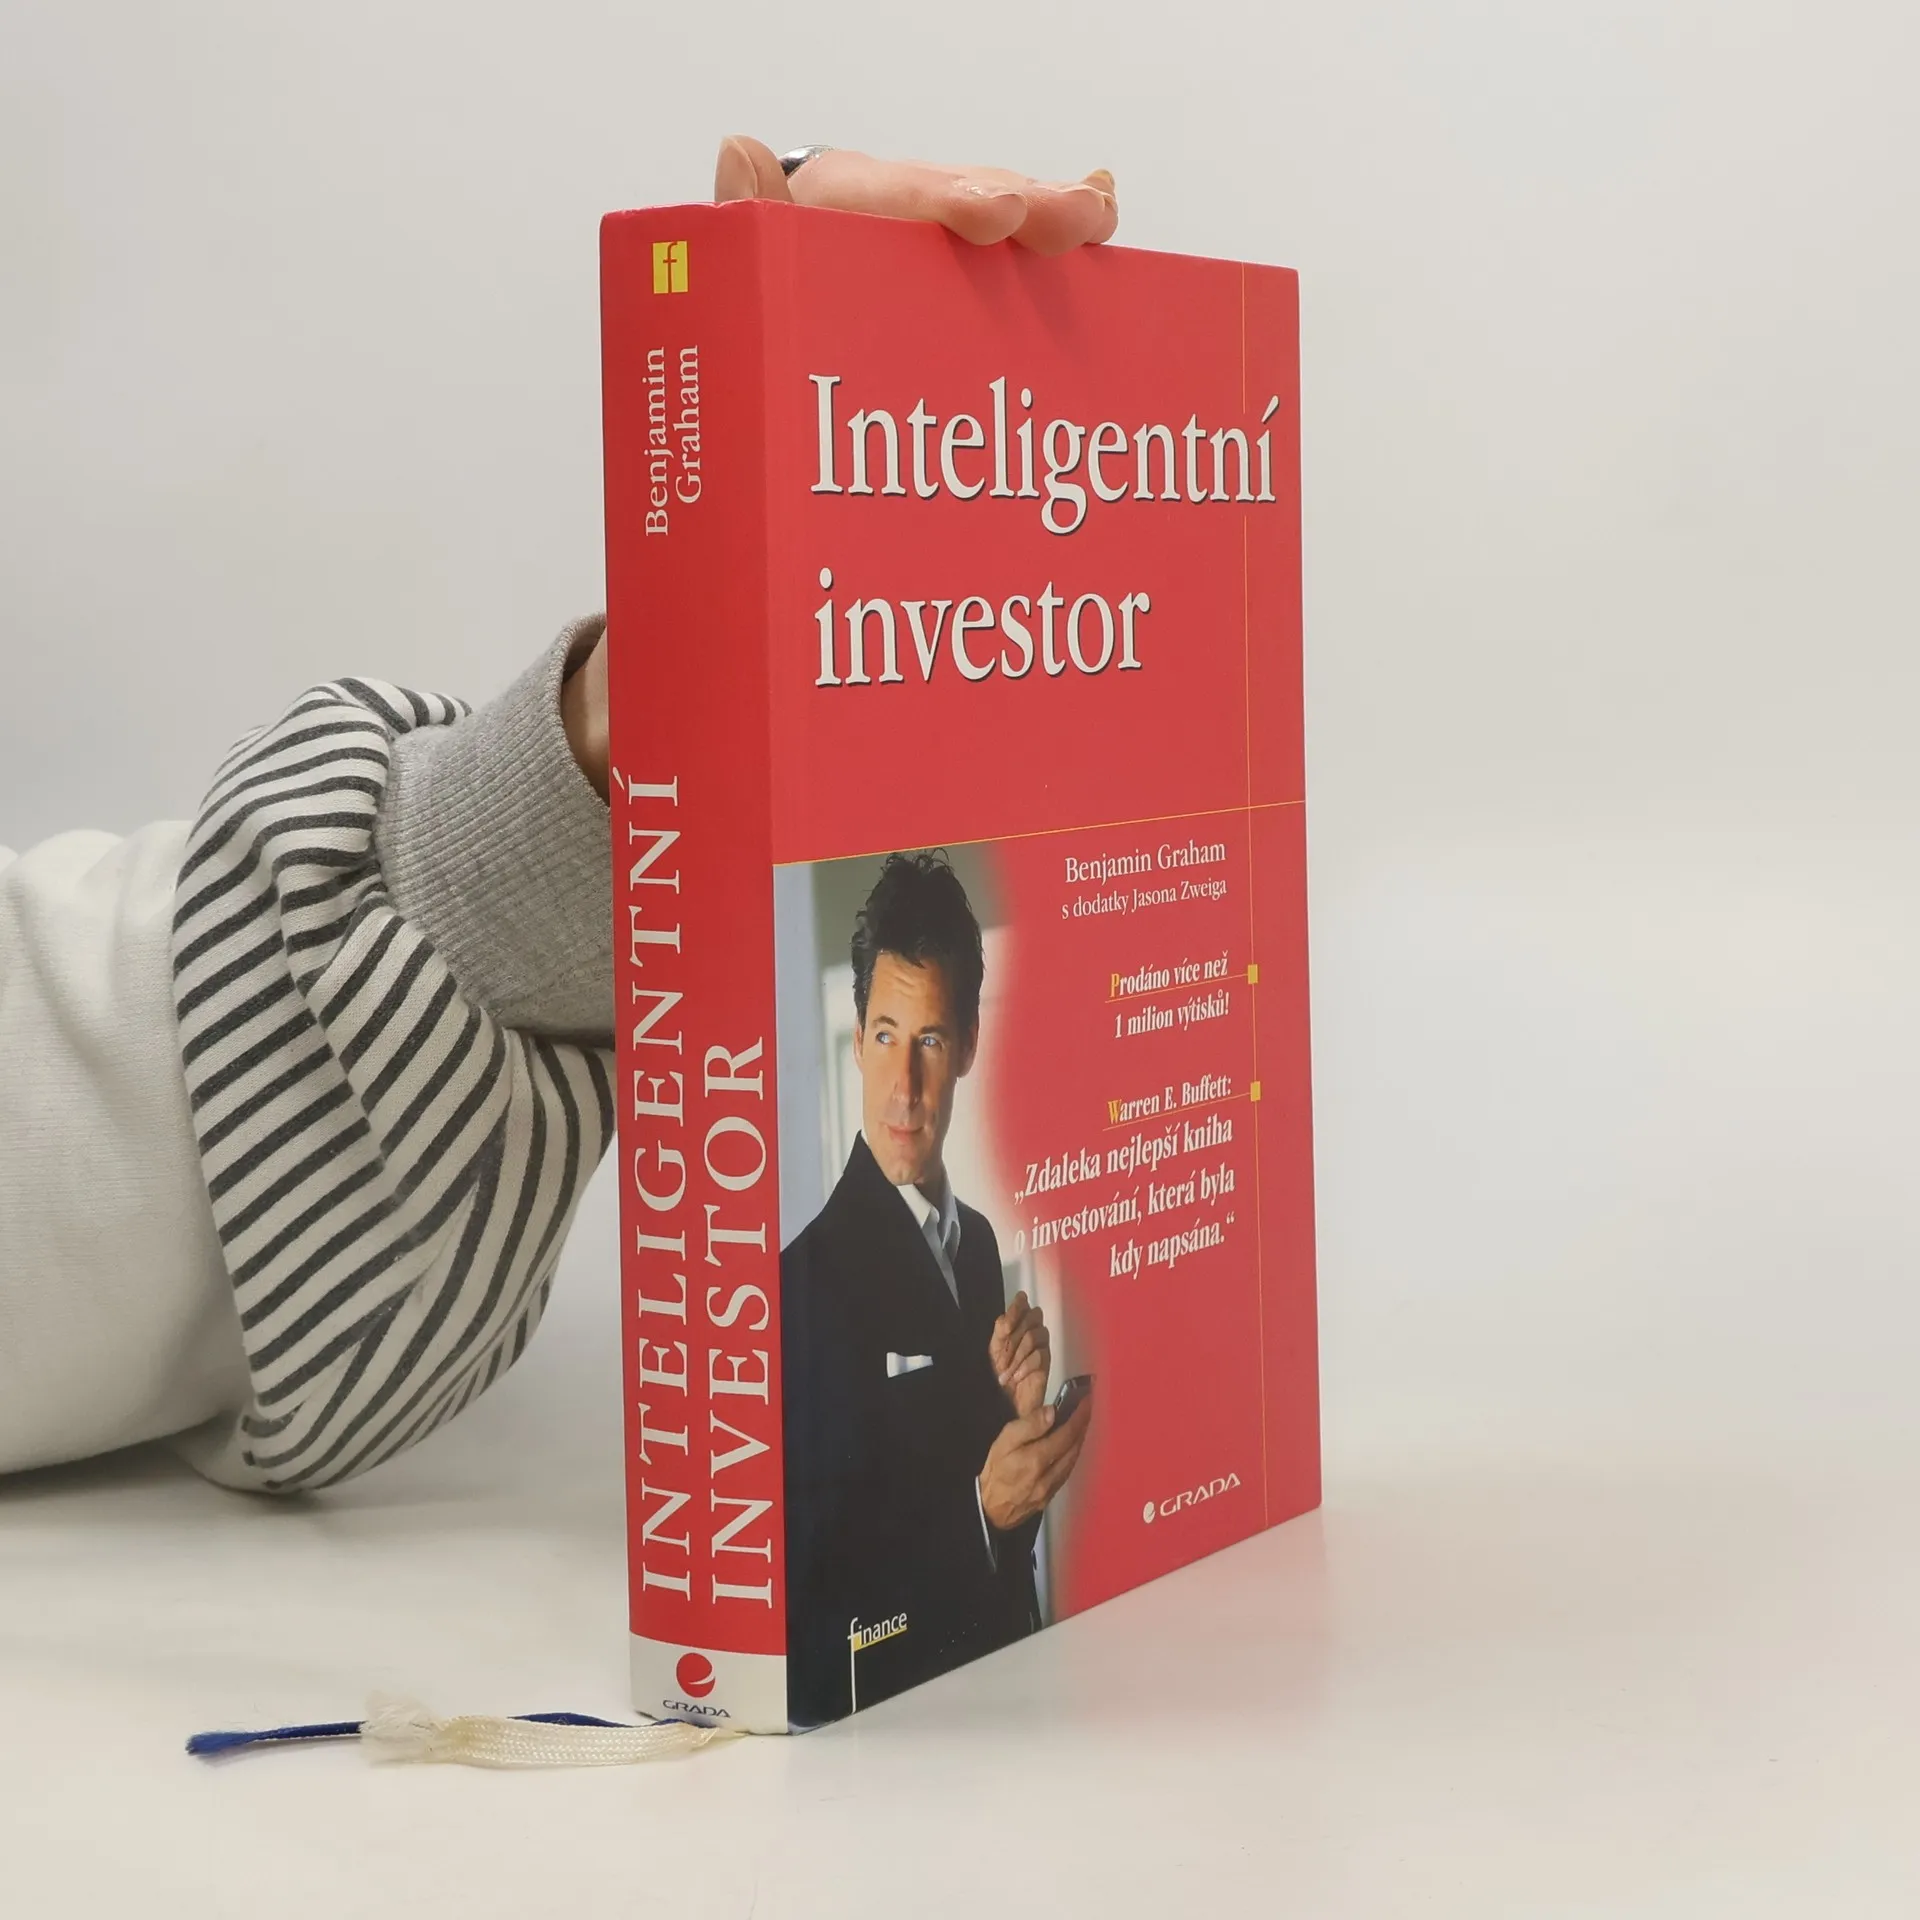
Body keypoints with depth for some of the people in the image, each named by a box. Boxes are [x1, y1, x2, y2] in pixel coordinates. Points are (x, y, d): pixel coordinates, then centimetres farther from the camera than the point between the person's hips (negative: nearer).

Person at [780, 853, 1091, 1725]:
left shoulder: (979, 1241, 10)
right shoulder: (811, 1274, -15)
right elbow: (809, 1562, -14)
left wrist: (1025, 1412, 1)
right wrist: (981, 1509, -18)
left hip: (1001, 1667, 6)